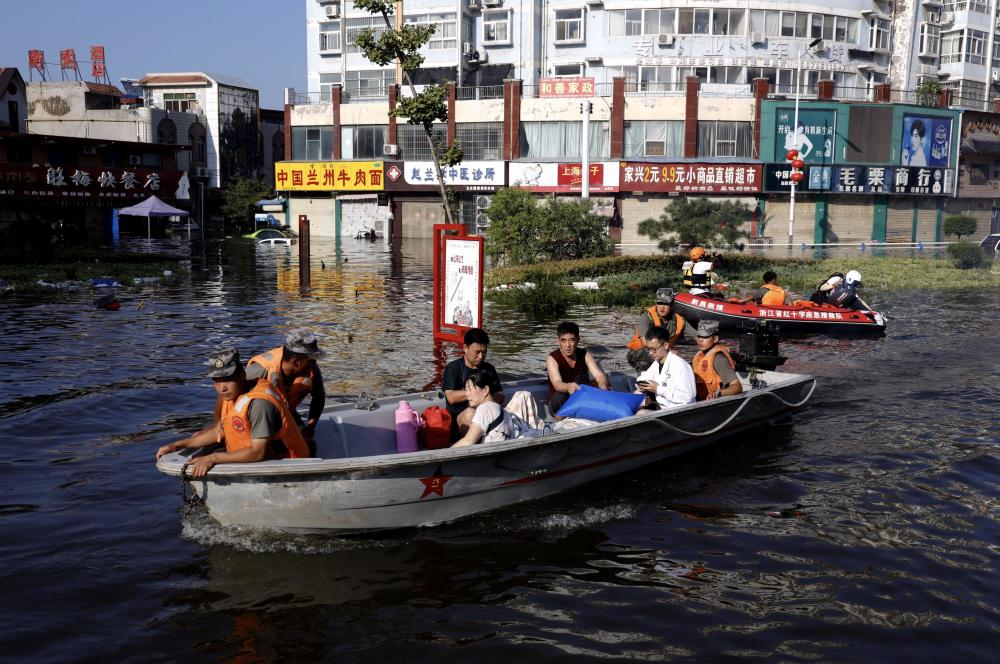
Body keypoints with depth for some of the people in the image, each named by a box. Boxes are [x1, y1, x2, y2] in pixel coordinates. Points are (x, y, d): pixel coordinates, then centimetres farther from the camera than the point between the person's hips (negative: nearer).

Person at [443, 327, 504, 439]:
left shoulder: (489, 369, 14)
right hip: (459, 420, -4)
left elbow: (500, 396, 10)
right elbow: (451, 397, -11)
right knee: (471, 412, -37)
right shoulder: (453, 368, 0)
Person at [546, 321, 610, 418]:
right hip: (560, 404, -3)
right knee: (558, 398, -38)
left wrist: (603, 386, -44)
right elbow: (557, 384, -32)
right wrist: (568, 387, -57)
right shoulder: (552, 359, -15)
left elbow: (599, 375, -19)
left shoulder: (585, 355, -5)